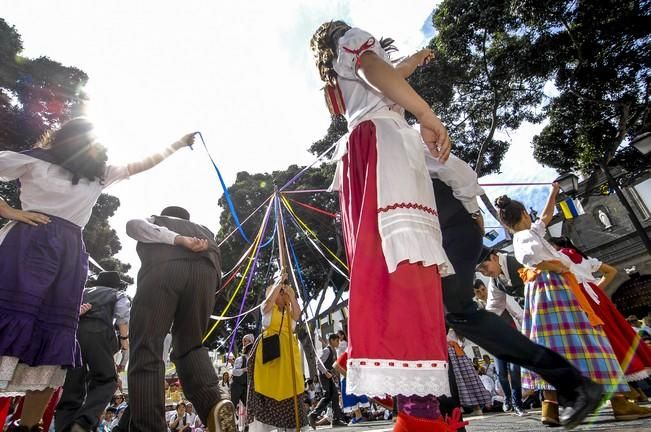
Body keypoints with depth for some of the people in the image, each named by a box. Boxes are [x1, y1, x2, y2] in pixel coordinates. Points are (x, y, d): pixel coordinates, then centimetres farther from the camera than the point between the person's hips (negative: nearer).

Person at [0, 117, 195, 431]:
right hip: (29, 243, -4)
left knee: (56, 335, 1)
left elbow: (140, 165, 24)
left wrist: (177, 144, 24)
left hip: (71, 253, 5)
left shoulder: (99, 174, 23)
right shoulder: (35, 160, 10)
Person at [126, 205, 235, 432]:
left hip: (163, 270, -3)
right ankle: (215, 402, -10)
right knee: (190, 345, 13)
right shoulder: (203, 230, 42)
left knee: (146, 349, -3)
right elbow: (215, 253, 22)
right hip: (204, 272, 3)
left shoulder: (155, 221, 35)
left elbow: (133, 225, 11)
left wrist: (178, 240, 5)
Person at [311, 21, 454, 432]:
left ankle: (416, 395, -5)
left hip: (356, 152, 8)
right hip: (383, 139, -8)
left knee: (380, 258, -5)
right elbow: (377, 71, -5)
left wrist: (413, 60, 72)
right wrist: (429, 117, -10)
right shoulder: (354, 39, 19)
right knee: (403, 248, -25)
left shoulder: (338, 76, 40)